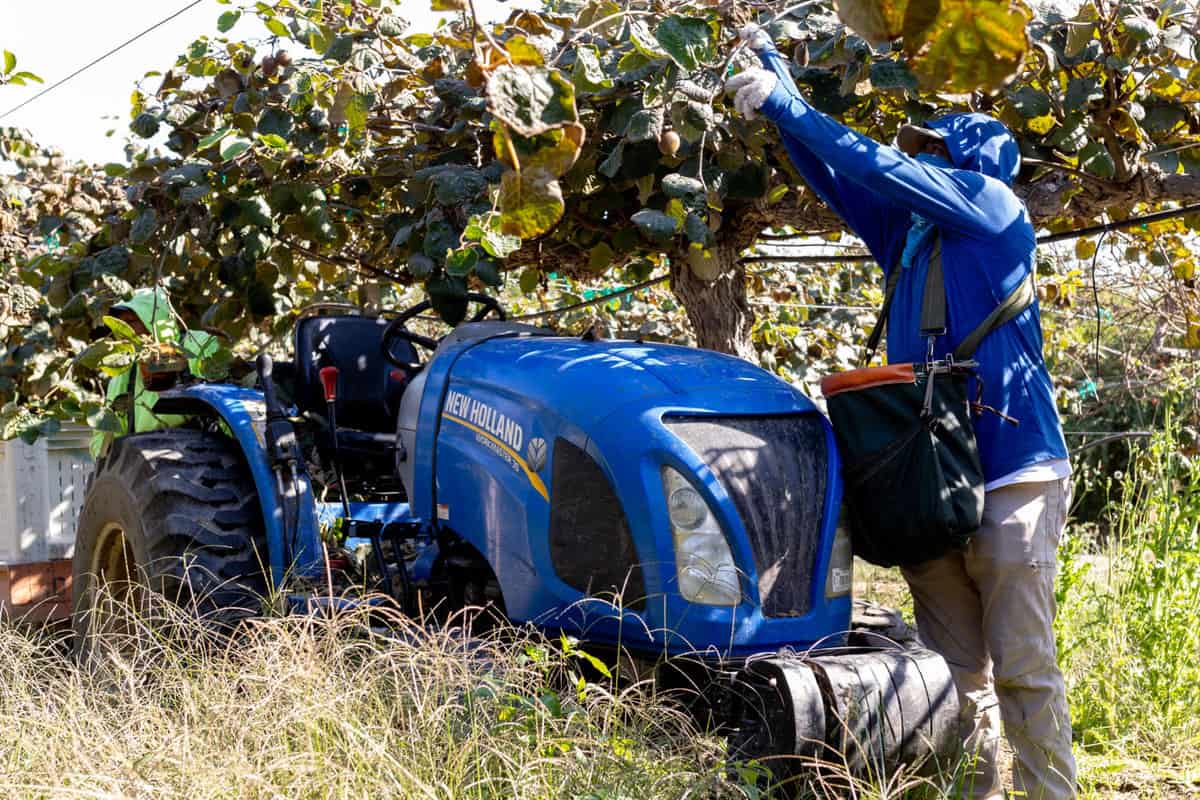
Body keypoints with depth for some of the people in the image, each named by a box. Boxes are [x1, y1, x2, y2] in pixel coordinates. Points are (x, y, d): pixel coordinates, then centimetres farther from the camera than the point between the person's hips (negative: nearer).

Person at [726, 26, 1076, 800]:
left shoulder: (993, 203, 0)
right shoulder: (912, 237, 18)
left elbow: (880, 169, -7)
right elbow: (840, 179, 21)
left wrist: (787, 103, -3)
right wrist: (779, 80, 18)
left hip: (1011, 473, -7)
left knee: (1023, 667, -6)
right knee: (954, 671, 6)